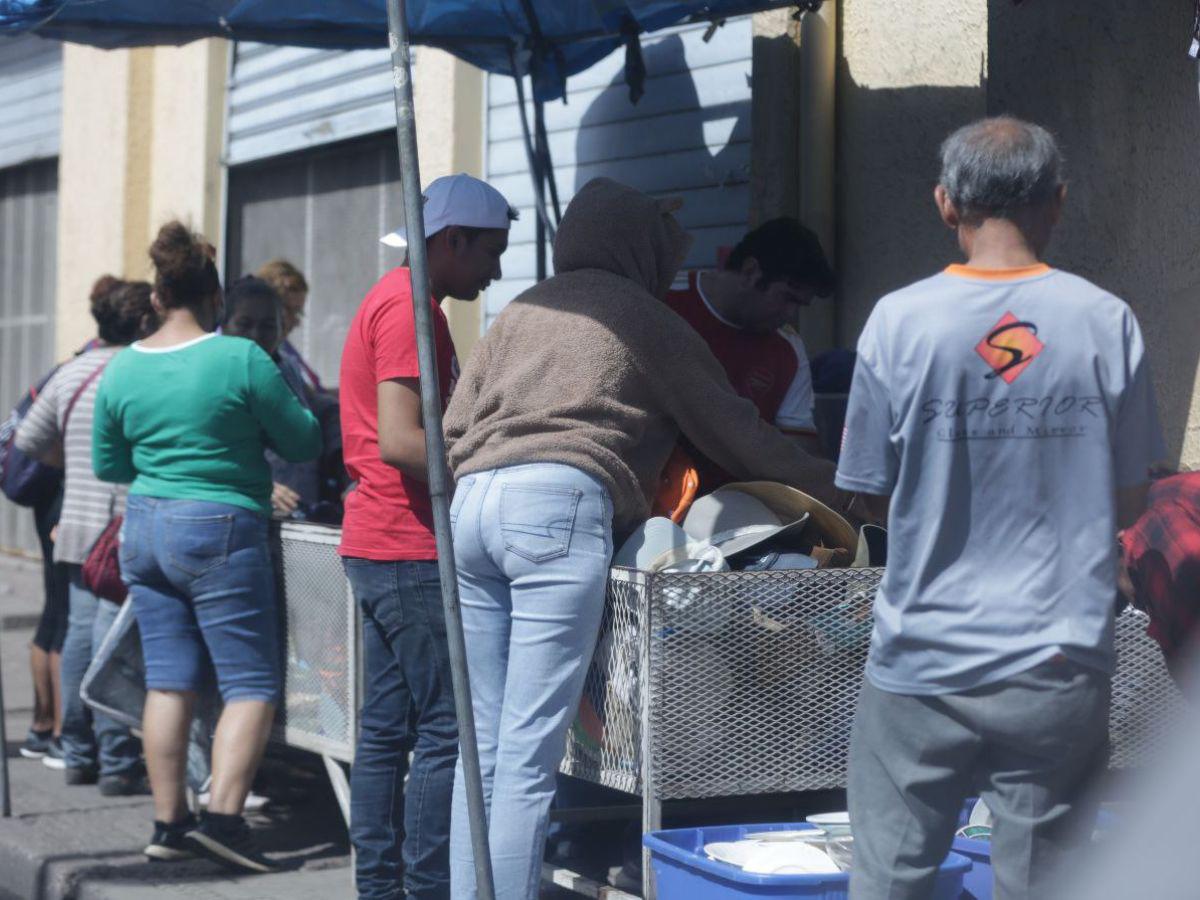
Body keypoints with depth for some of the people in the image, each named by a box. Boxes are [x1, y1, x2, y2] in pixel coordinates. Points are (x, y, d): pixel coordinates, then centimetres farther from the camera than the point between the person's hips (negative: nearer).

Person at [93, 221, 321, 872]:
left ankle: (168, 823, 12)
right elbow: (302, 443, -3)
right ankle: (222, 815, -12)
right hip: (220, 531, -5)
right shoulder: (241, 359, -11)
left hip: (143, 529, 6)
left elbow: (106, 464, 13)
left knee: (168, 681, 9)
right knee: (252, 684, 0)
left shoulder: (121, 369, 3)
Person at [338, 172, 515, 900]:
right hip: (412, 549, -11)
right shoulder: (410, 307, -13)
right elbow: (399, 441, -22)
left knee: (389, 726, 11)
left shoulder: (397, 300, 20)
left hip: (381, 546, 11)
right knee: (450, 728, -9)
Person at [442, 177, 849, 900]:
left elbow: (456, 428, 21)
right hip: (559, 510, -6)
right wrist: (837, 490, 22)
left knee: (484, 749, 8)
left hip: (471, 506, 7)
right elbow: (736, 433, 13)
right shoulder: (641, 314, 11)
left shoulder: (525, 308, 27)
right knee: (530, 757, -9)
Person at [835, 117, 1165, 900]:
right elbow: (1129, 503, 2)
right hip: (1062, 669, 1)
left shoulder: (901, 322, -7)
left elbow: (870, 491, 0)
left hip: (924, 668, -1)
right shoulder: (1107, 322, -5)